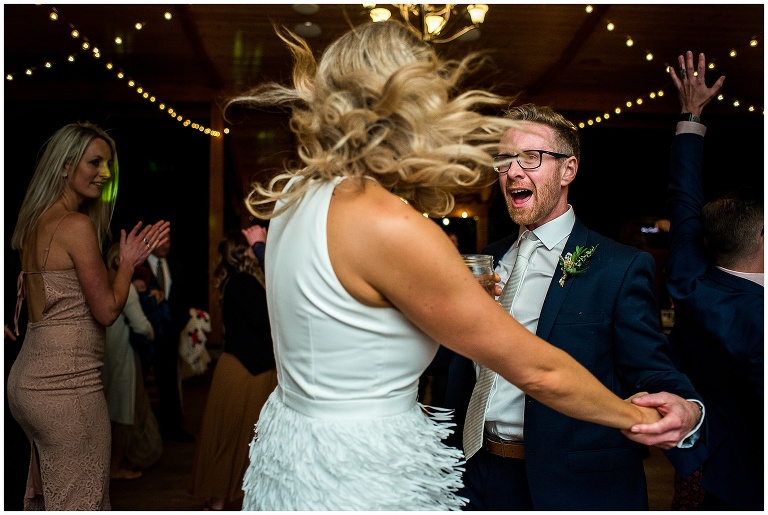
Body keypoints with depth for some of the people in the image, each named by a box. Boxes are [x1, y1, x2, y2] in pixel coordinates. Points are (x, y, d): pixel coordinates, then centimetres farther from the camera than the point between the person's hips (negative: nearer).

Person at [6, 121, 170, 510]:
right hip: (66, 384, -9)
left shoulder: (35, 222, 12)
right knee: (80, 502, 2)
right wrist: (129, 261, 1)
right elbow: (107, 311, -13)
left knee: (42, 498, 21)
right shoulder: (77, 225, -14)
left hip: (26, 378, 9)